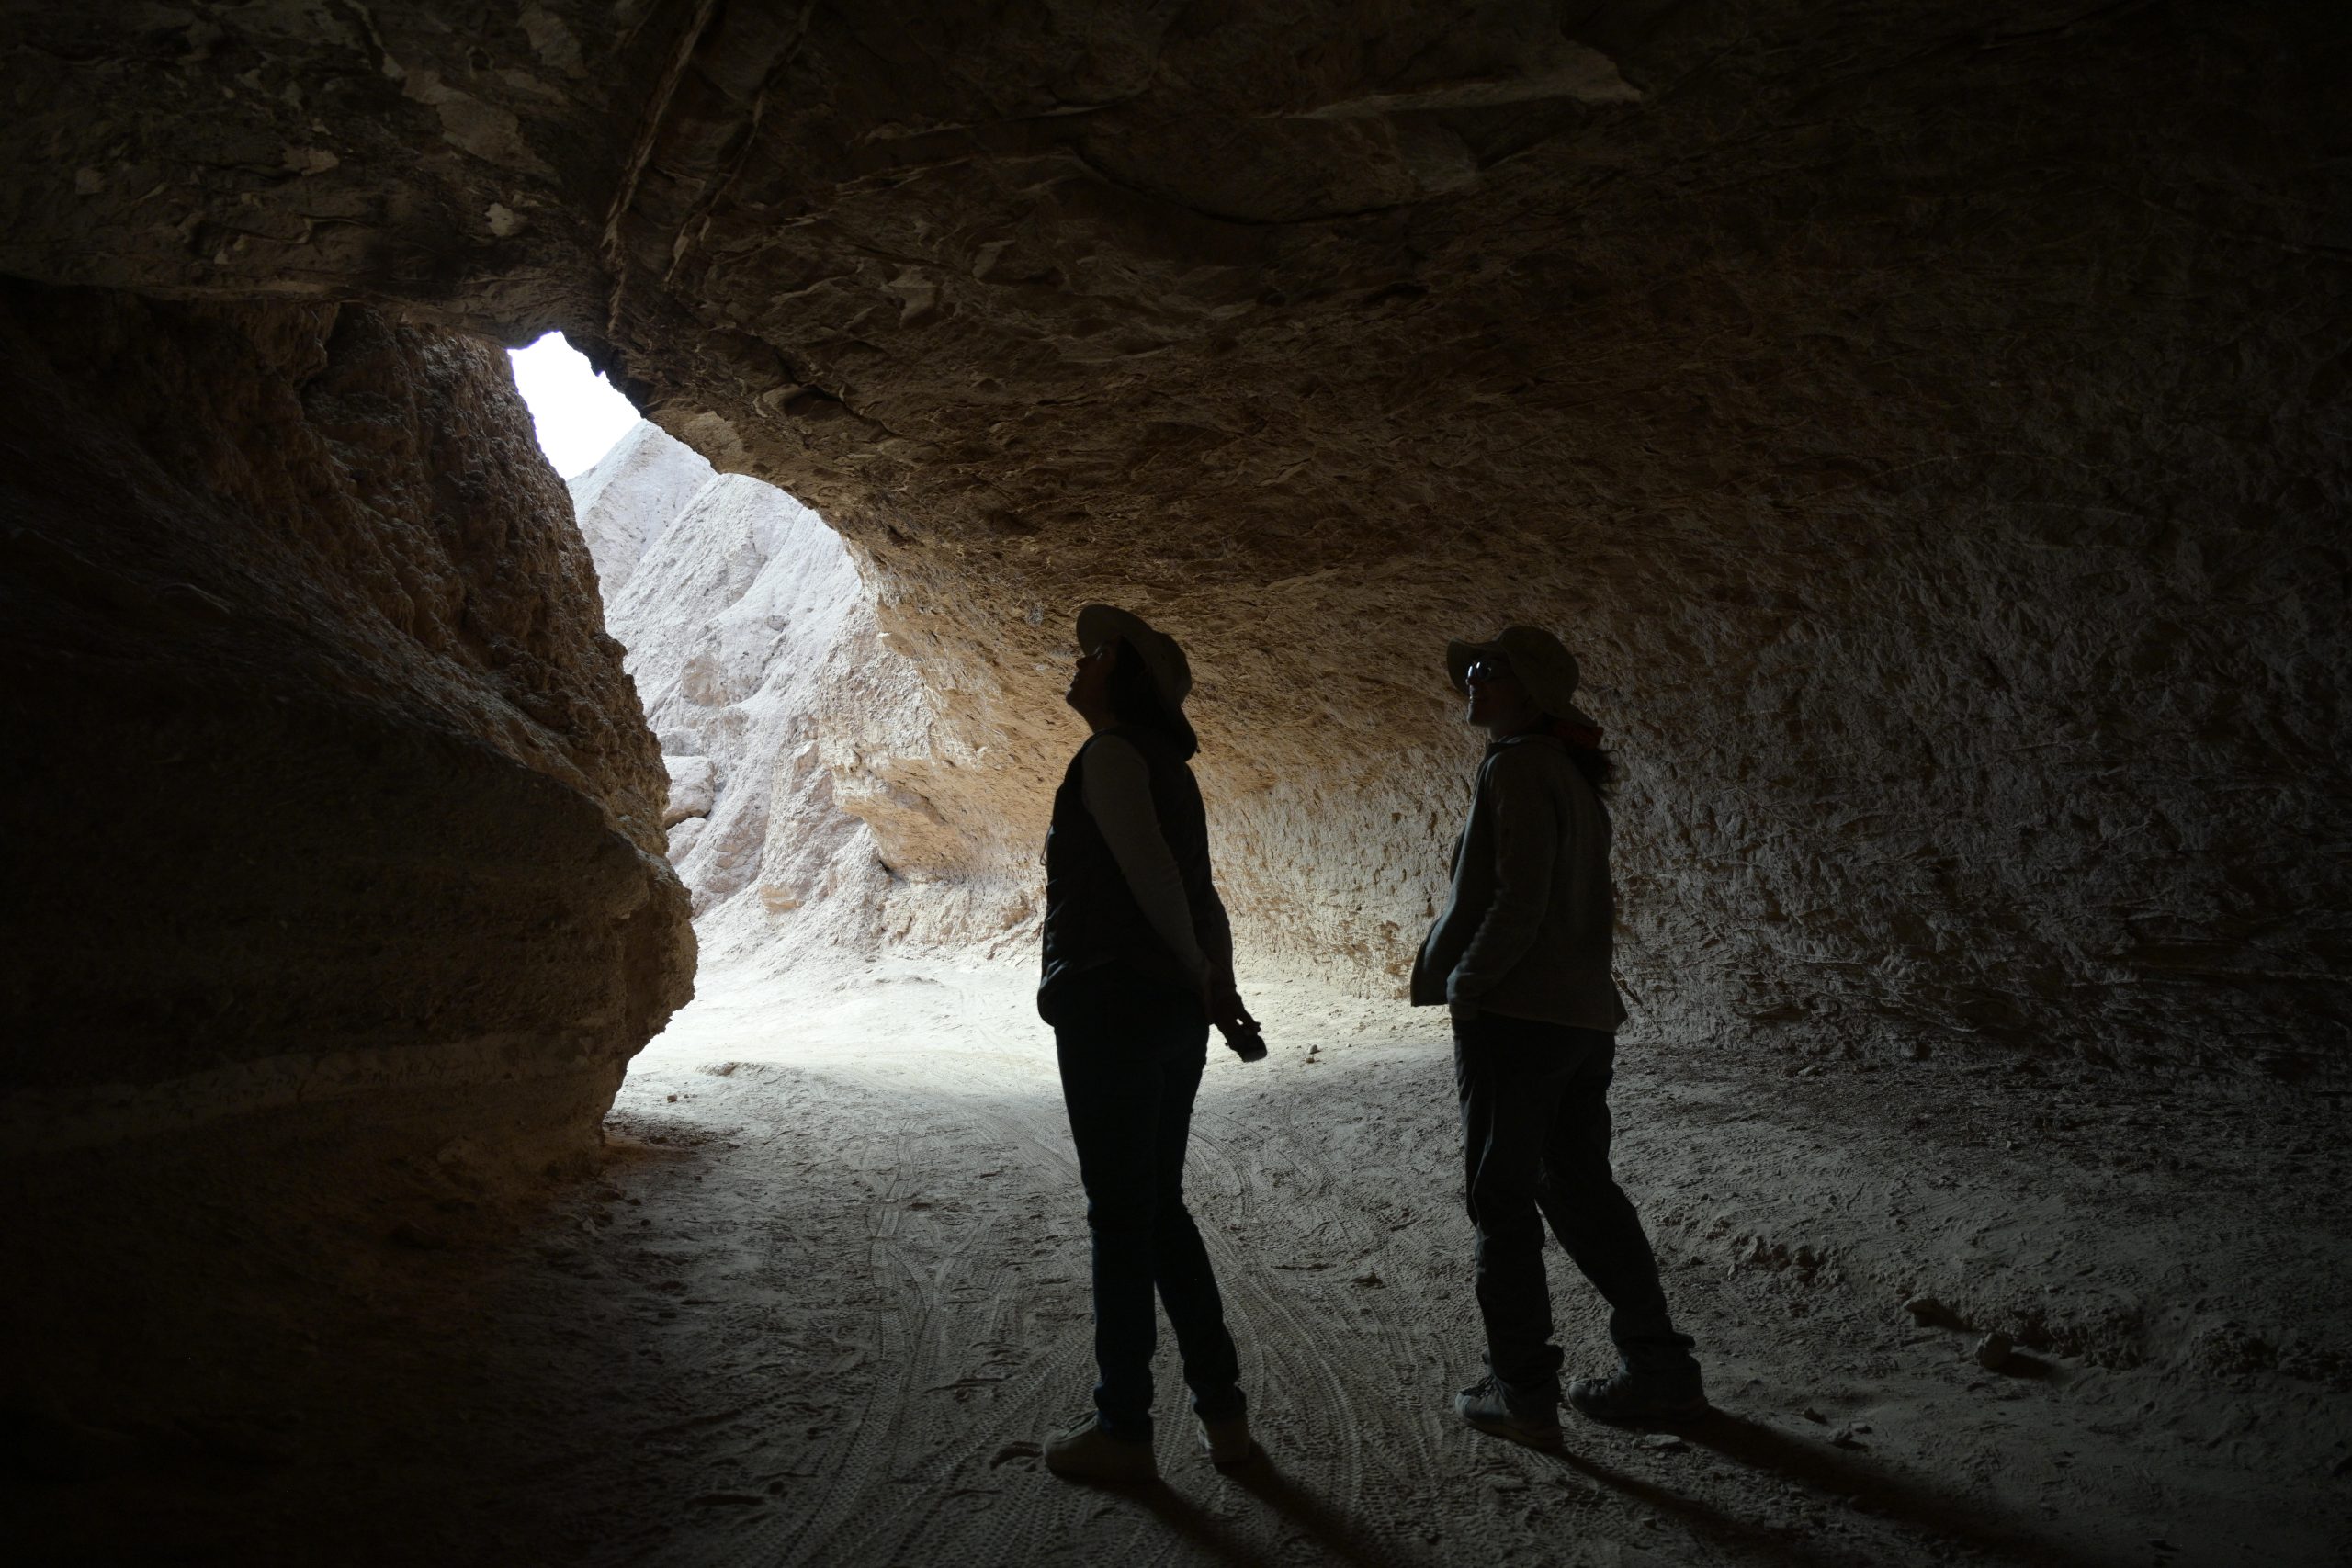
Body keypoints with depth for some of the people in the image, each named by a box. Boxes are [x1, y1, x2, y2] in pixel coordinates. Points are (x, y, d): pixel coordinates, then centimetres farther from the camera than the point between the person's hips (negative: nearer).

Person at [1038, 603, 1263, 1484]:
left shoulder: (1111, 754, -10)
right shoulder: (1166, 766, 17)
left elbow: (1153, 874, -19)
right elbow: (1203, 900, 16)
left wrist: (1202, 980, -8)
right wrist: (1220, 989, 11)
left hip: (1111, 1009, -9)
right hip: (1172, 1014, 9)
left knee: (1120, 1219, 0)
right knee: (1160, 1209, 16)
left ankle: (1124, 1430, 11)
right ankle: (1222, 1411, 21)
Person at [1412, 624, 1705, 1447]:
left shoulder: (1517, 766, -14)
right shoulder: (1572, 773, 15)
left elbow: (1520, 898, -21)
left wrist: (1464, 985, -12)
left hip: (1513, 1015, -9)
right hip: (1584, 1014, 9)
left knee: (1502, 1202, 2)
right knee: (1579, 1188, 17)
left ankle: (1523, 1393, 10)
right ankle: (1660, 1370, 23)